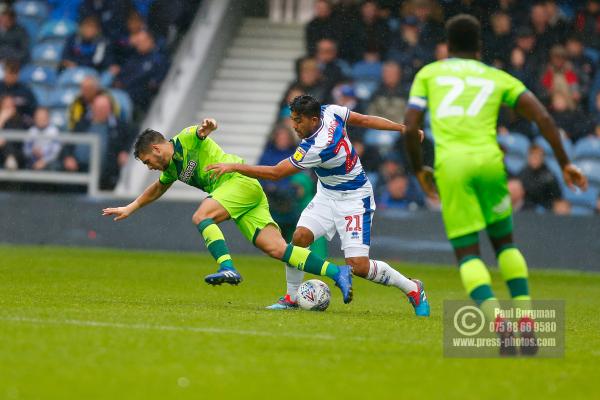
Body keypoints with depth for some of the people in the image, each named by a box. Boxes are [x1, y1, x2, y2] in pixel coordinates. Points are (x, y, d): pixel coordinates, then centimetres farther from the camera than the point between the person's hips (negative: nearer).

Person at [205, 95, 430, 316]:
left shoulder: (317, 148, -33)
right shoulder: (329, 111, -11)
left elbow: (275, 173, -27)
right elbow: (364, 120, 1)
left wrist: (234, 167, -25)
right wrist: (403, 128, 13)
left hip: (353, 199, -9)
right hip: (327, 194, 9)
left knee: (358, 266, -13)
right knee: (300, 236, -11)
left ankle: (412, 289, 9)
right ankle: (291, 298, 2)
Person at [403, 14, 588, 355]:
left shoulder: (428, 74, 18)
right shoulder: (498, 78, 19)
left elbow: (411, 127, 8)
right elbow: (542, 116, 7)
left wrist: (419, 170, 22)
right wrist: (565, 163, 10)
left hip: (451, 163, -1)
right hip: (488, 160, 1)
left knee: (467, 253, 4)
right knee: (505, 242, 20)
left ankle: (499, 324, -19)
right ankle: (527, 325, 10)